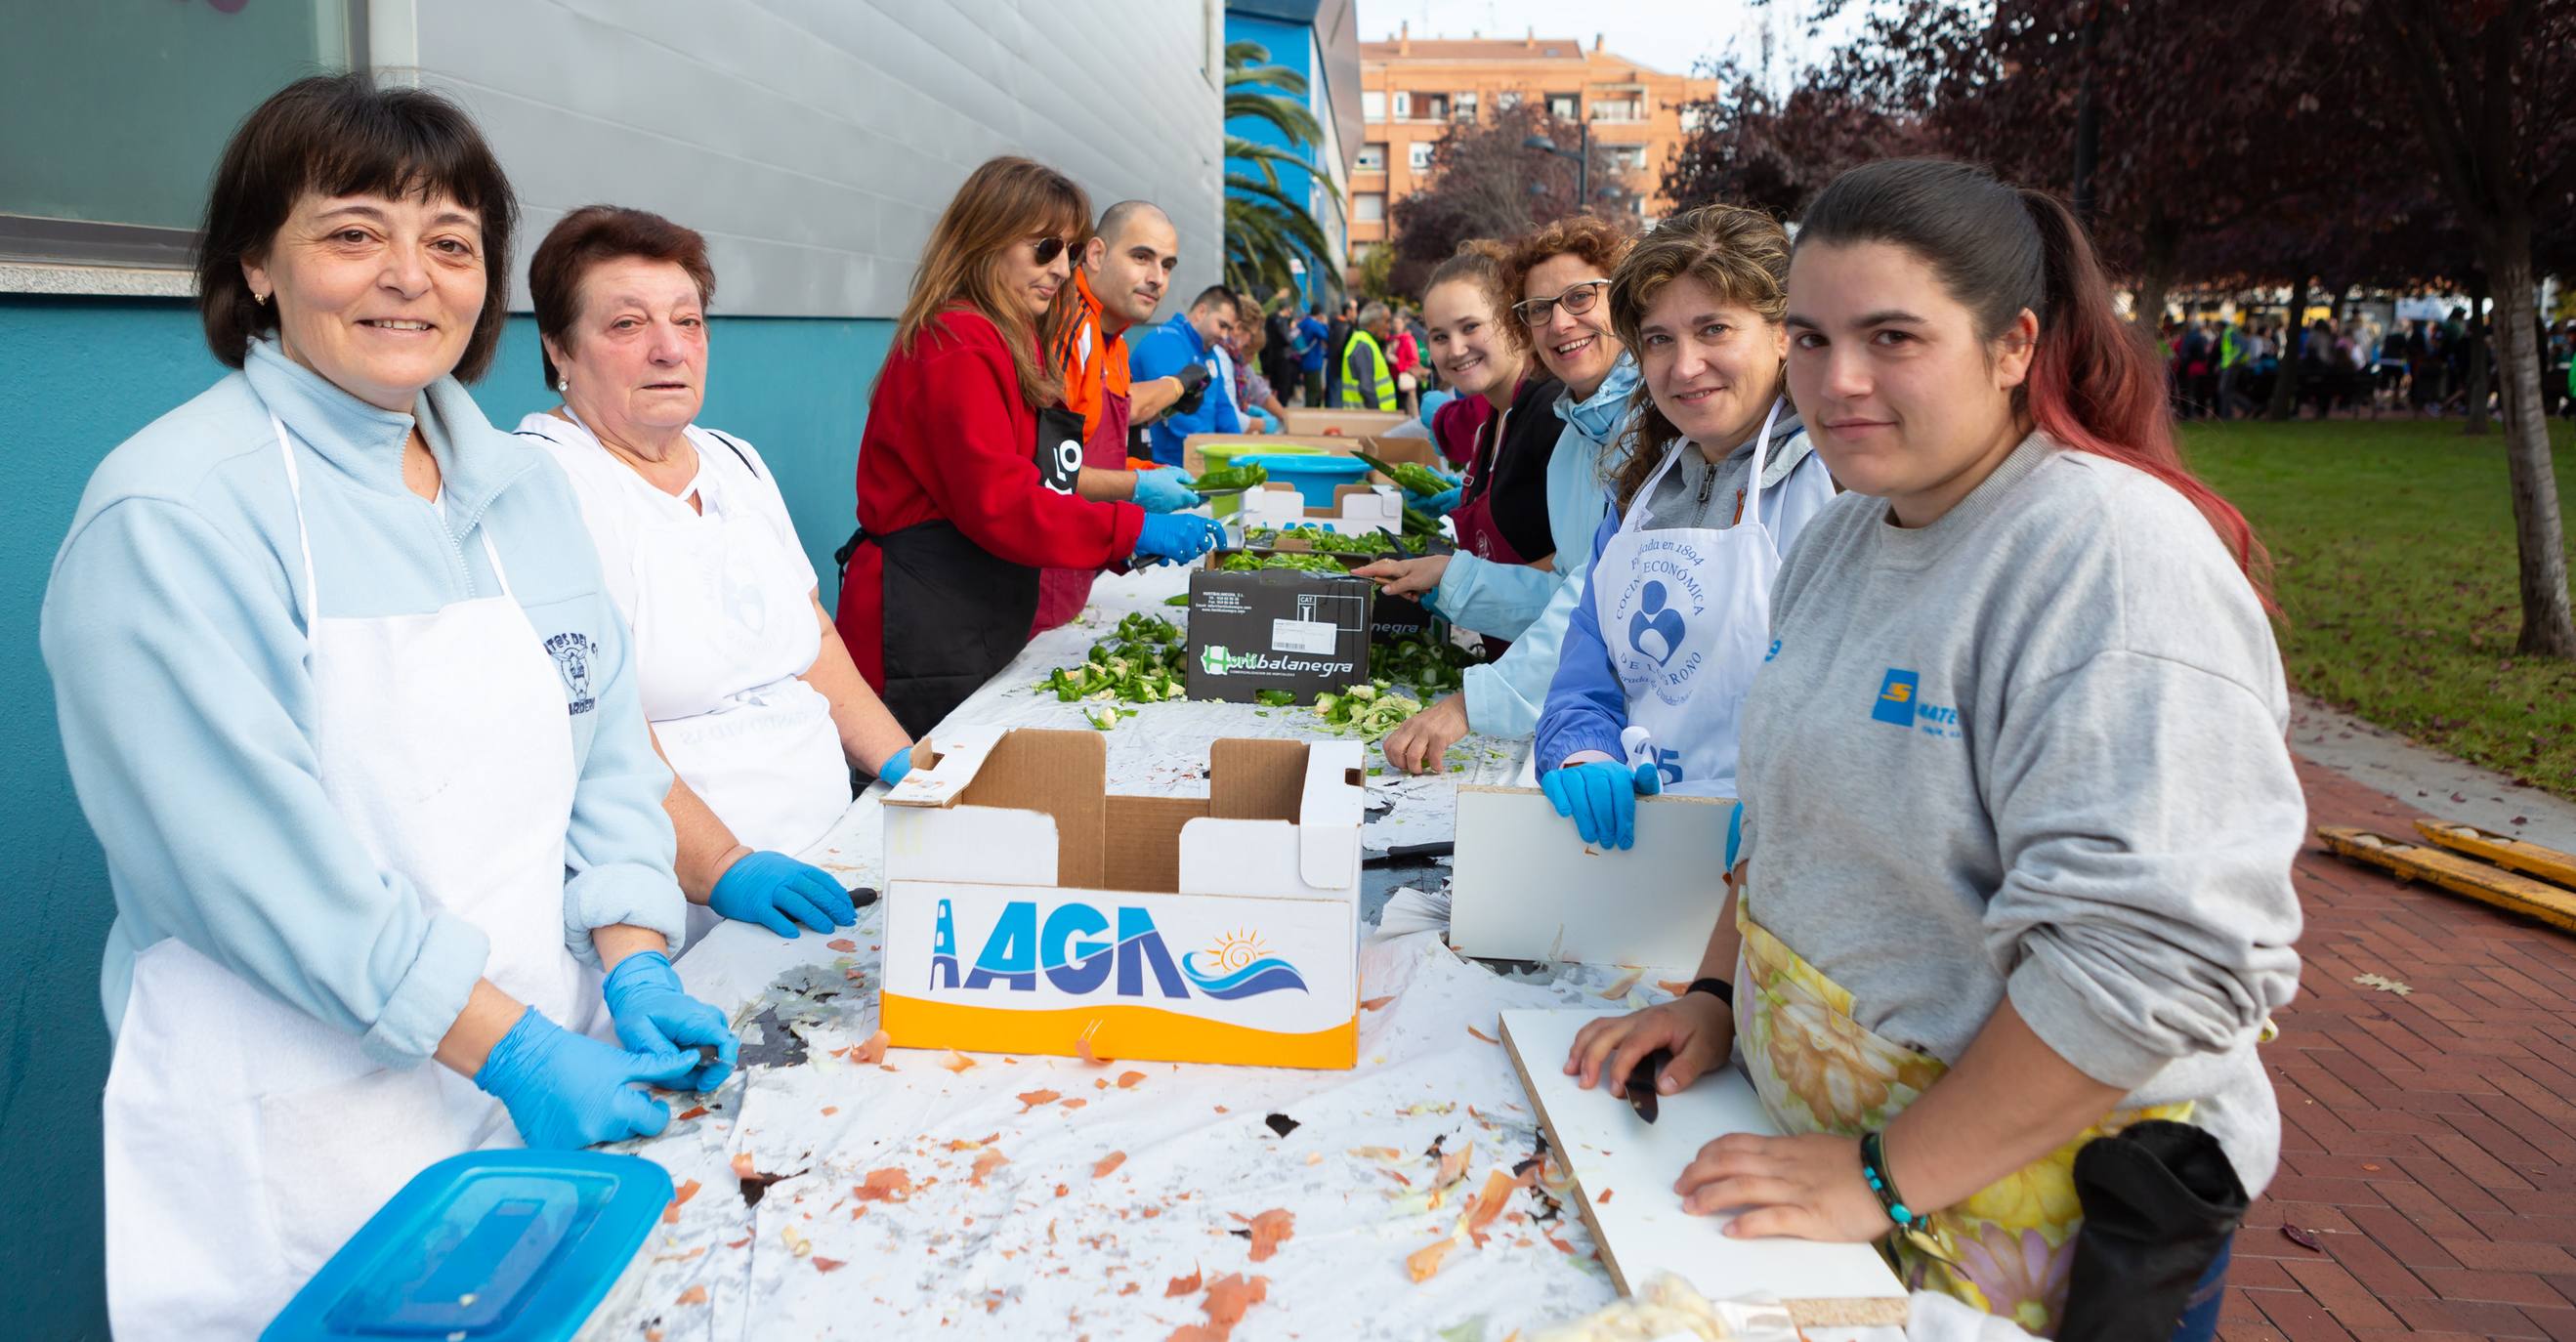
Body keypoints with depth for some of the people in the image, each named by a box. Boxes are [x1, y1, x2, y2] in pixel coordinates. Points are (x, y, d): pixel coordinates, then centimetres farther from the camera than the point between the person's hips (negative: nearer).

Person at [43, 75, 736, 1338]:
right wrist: (514, 1050, -22)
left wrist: (633, 966, -8)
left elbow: (606, 750, 6)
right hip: (308, 1134, -6)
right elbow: (260, 857, -21)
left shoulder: (523, 487, 6)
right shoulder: (170, 516, -14)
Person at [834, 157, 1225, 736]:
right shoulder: (957, 351, -15)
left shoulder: (1010, 343, 18)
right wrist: (1133, 530, -20)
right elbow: (1000, 503, -21)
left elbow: (1032, 480, 20)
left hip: (980, 632, 10)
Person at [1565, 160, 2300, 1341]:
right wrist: (1714, 993, 4)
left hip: (2033, 1219, -8)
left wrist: (1888, 1178, -25)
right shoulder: (1842, 537, 4)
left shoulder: (2114, 557, -24)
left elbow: (2157, 957, -30)